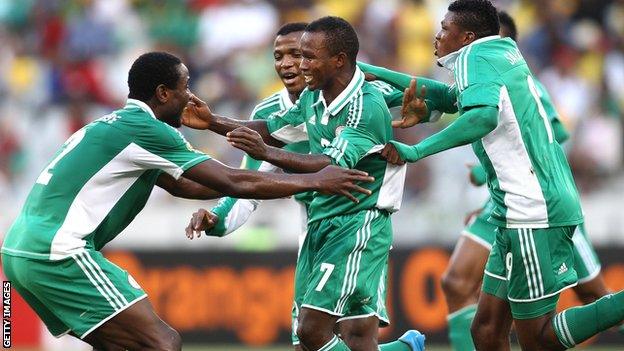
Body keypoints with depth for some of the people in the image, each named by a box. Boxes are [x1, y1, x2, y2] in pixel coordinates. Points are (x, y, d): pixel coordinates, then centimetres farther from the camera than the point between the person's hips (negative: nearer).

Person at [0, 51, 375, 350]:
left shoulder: (116, 127, 21)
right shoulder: (148, 131, -8)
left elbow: (182, 185, 32)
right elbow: (233, 182, -7)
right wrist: (314, 181, 2)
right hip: (57, 254, -10)